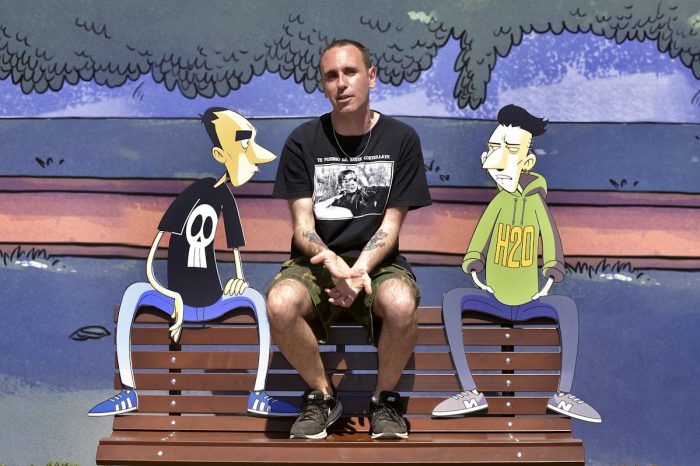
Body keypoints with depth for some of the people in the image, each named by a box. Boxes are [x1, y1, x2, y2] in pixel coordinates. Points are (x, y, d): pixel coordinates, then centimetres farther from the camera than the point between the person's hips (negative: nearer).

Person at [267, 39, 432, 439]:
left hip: (378, 260, -1)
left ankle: (385, 399, -5)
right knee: (280, 304, -33)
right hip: (317, 261, 1)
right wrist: (332, 261, -27)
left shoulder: (401, 139, -1)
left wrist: (360, 269, -23)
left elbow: (391, 223, -4)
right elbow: (303, 225, -5)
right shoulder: (303, 141, 0)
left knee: (401, 304, -36)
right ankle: (322, 396, -4)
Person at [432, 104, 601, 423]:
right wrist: (474, 269, -24)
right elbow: (481, 235, -9)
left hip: (529, 302, -1)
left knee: (567, 305, -31)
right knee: (451, 299, -27)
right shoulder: (500, 201, -4)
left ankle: (563, 394, -25)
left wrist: (551, 278, -18)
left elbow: (551, 239, -7)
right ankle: (470, 393, -31)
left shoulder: (536, 201, -6)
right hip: (494, 299, 1)